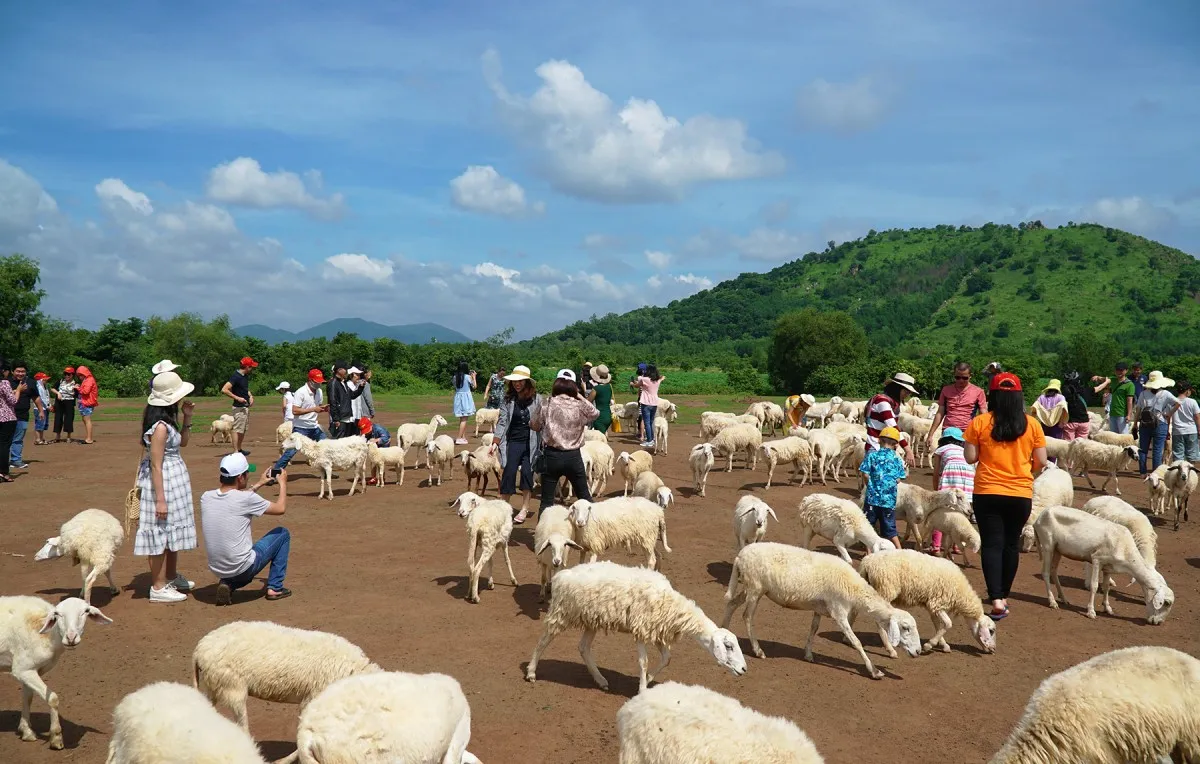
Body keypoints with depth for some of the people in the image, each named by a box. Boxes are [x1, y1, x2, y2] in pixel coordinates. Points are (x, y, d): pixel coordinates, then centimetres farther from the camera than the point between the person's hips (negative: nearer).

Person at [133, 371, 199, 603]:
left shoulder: (168, 421, 4)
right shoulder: (160, 427, -23)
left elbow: (182, 442, 21)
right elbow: (156, 465, -23)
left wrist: (187, 418, 5)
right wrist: (160, 499, -22)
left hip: (175, 479, 10)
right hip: (162, 481, -10)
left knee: (173, 529, 20)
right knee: (160, 532, 0)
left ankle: (172, 577, 35)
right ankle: (158, 588, 10)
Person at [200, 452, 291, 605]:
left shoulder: (206, 497, -1)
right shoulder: (246, 498, -18)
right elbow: (281, 508, -1)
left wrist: (259, 485, 29)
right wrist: (283, 483, 15)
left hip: (216, 569, 6)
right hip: (243, 568, -6)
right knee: (282, 533, 15)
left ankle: (228, 584, 12)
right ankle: (274, 588, 16)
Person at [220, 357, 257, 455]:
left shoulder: (245, 376, 10)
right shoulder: (236, 376, -18)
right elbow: (224, 390, -25)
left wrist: (250, 396, 10)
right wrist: (237, 398, -24)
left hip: (246, 406, 10)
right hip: (239, 407, -10)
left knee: (244, 429, 17)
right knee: (238, 430, -6)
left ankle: (239, 449, 27)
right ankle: (235, 452, -2)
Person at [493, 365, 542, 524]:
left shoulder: (536, 399, 0)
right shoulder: (508, 399, 3)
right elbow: (502, 421, -1)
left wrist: (543, 443, -3)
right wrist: (494, 443, -10)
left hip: (531, 443, -1)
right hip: (513, 442, 1)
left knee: (527, 473, -3)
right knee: (508, 474, -4)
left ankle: (524, 509, 10)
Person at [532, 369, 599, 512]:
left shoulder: (547, 406, -8)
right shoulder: (580, 407, -6)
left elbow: (533, 425, 4)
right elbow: (595, 413, 15)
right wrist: (581, 397, 13)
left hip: (552, 455, -1)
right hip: (574, 457, 1)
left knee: (547, 500, 7)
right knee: (584, 496, 19)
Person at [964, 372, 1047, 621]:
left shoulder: (979, 423, -8)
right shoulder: (1032, 424, -3)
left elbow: (970, 458, -6)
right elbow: (1041, 462, -1)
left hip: (988, 493, -2)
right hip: (1021, 494, 2)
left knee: (992, 545, 2)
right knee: (1011, 544, 16)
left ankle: (996, 600, -10)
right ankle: (1003, 596, 26)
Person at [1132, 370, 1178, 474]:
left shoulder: (1143, 394, 4)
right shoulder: (1165, 394, -3)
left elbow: (1138, 410, 5)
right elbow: (1178, 403, -14)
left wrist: (1135, 424, 12)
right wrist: (1169, 414, -4)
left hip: (1144, 424, 2)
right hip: (1160, 424, -2)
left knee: (1143, 449, 10)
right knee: (1157, 450, 2)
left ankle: (1143, 472, 12)